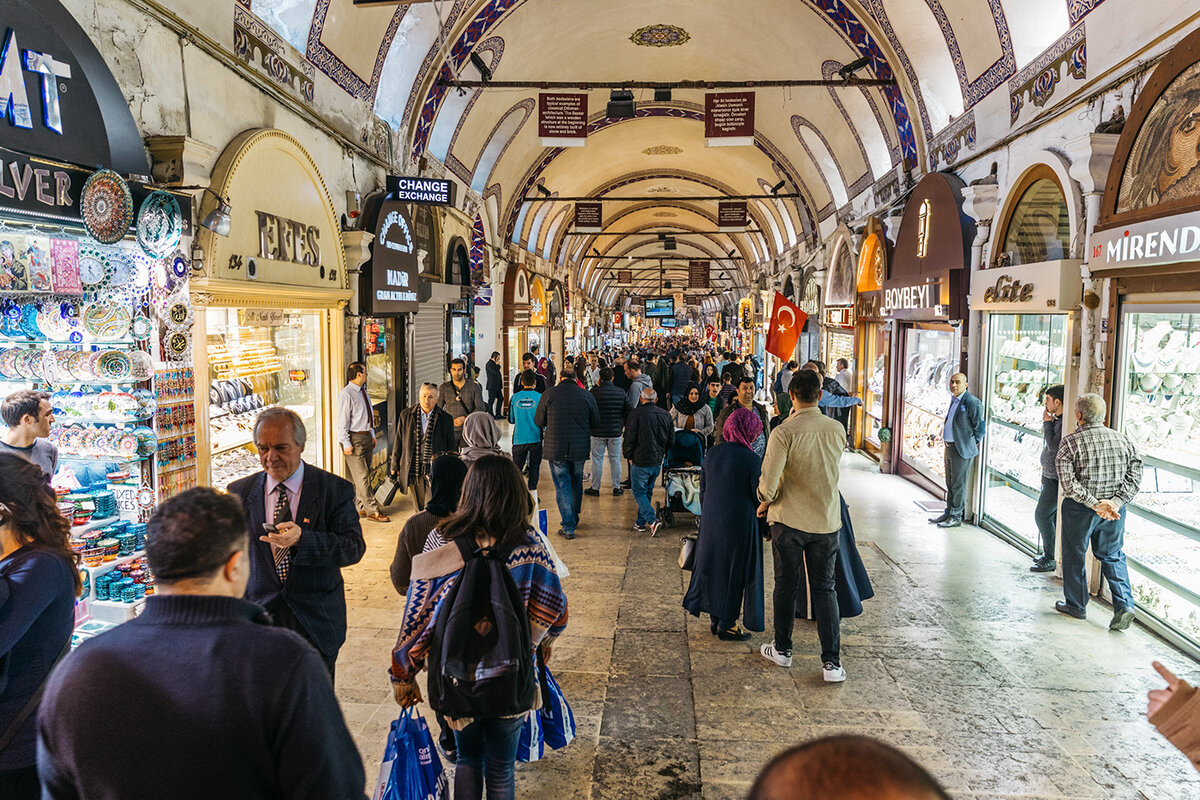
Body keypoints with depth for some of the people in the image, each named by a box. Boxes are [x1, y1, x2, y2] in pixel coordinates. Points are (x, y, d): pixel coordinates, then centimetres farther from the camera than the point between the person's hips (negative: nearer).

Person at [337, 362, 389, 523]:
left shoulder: (363, 391, 12)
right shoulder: (346, 394, -13)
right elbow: (342, 420, -14)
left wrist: (372, 435, 17)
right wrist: (346, 443, -17)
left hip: (366, 437, 9)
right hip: (354, 439, -9)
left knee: (364, 475, 12)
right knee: (362, 476, -6)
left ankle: (359, 507, 21)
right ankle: (372, 511, -5)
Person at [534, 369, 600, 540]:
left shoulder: (549, 394, -6)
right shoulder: (587, 396, -2)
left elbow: (539, 421, 0)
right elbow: (595, 422, 5)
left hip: (556, 449, -2)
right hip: (580, 449, 2)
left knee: (562, 487, 4)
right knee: (576, 484, 20)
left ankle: (568, 527, 1)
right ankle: (574, 519, 35)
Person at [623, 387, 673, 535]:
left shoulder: (636, 414, -13)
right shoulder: (665, 415, 5)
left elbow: (629, 439, -11)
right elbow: (671, 440, 11)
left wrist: (629, 456, 3)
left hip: (640, 461, -5)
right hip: (658, 462, 5)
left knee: (639, 492, 4)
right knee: (647, 491, 17)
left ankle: (652, 520, -12)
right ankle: (640, 523, 23)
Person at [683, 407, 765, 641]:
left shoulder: (713, 453, 1)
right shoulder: (752, 460, -16)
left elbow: (703, 490, 8)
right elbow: (759, 498, -11)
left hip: (712, 522, 6)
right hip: (740, 524, -6)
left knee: (714, 566, 16)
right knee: (736, 571, 7)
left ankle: (716, 619, 27)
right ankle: (727, 624, 16)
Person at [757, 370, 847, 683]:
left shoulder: (784, 433, -17)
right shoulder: (837, 430, -4)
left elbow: (768, 481, -20)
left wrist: (765, 501, 0)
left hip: (789, 519, -3)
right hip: (827, 520, 3)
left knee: (786, 585, 13)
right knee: (824, 588, 10)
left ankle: (782, 649, 27)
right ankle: (832, 662, 8)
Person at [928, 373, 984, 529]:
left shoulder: (973, 403, -16)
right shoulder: (954, 399, 11)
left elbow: (979, 426, -12)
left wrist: (973, 444, -4)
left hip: (962, 450, -9)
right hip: (949, 447, 9)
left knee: (958, 484, 0)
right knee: (950, 484, 17)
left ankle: (956, 517, 10)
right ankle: (949, 513, 28)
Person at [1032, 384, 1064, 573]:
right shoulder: (1056, 419, 12)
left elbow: (1053, 446, -24)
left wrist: (1047, 422, -18)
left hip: (1056, 479, -10)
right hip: (1049, 476, 10)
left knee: (1042, 515, -8)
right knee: (1051, 516, 16)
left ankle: (1051, 559, -1)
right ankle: (1049, 553, 26)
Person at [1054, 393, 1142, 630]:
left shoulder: (1070, 443, -13)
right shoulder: (1123, 440, 1)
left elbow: (1068, 482, -21)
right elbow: (1135, 474, -3)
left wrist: (1094, 503, -17)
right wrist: (1116, 502, -10)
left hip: (1079, 510, -4)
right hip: (1115, 511, 4)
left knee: (1074, 556, 12)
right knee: (1113, 557, 17)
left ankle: (1076, 605, 24)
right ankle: (1124, 605, 5)